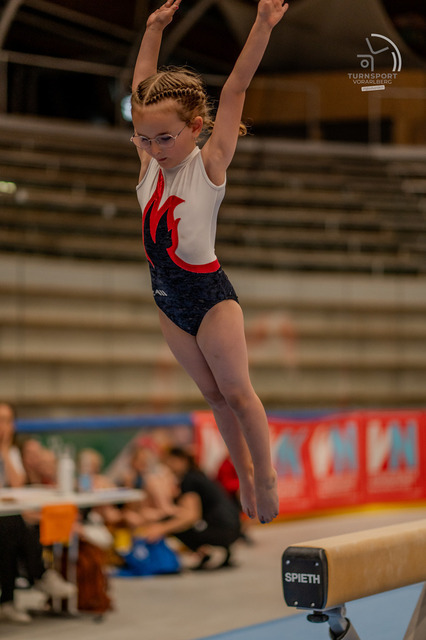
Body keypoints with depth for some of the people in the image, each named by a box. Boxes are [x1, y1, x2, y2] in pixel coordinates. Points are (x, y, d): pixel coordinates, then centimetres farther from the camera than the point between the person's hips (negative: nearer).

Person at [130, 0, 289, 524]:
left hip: (209, 292, -5)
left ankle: (265, 474, 17)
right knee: (212, 393, 15)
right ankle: (243, 474, 26)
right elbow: (142, 89, 4)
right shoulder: (151, 163, -3)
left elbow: (235, 90, -23)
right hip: (166, 297, 6)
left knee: (236, 390, 3)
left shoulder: (209, 165, -16)